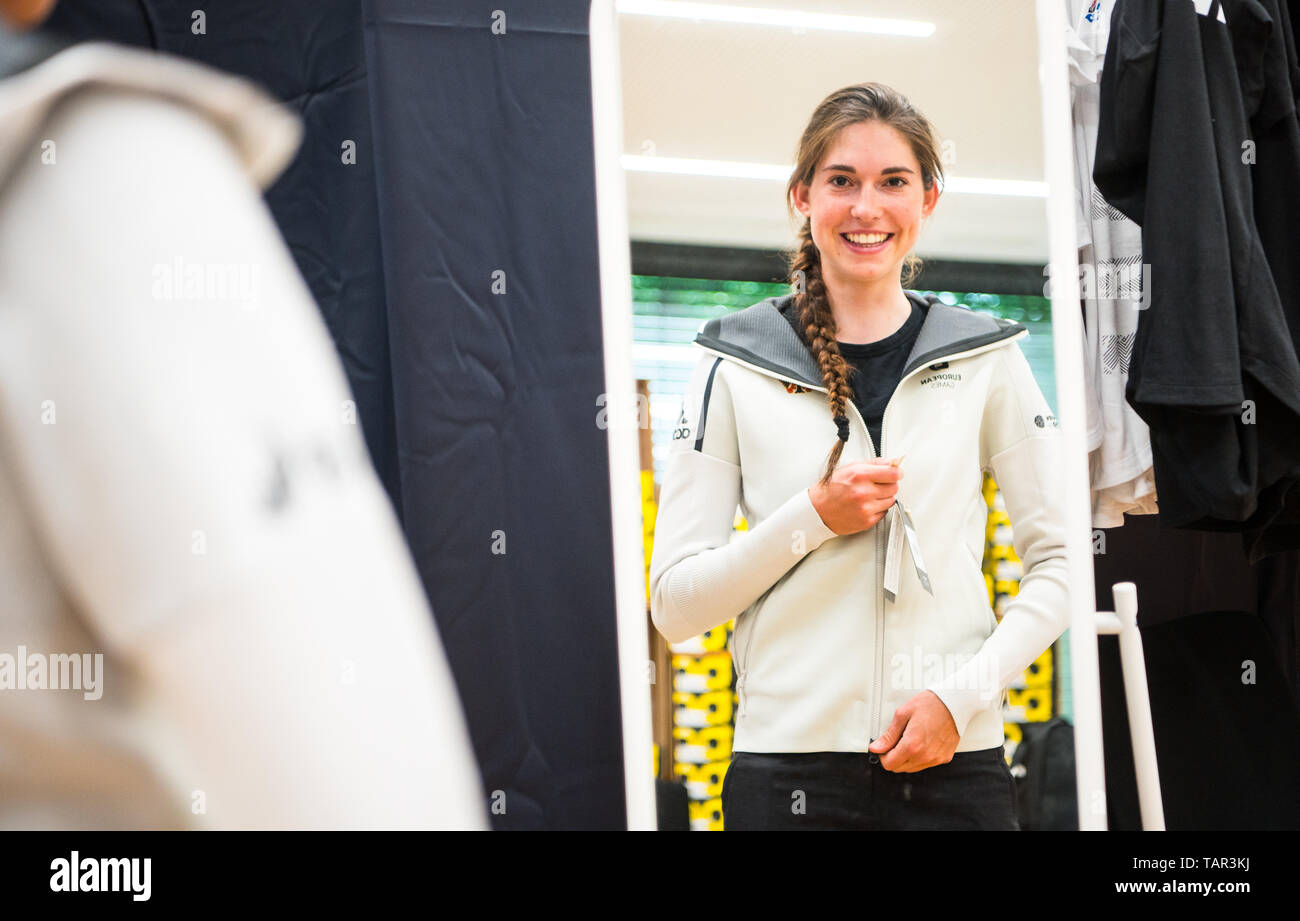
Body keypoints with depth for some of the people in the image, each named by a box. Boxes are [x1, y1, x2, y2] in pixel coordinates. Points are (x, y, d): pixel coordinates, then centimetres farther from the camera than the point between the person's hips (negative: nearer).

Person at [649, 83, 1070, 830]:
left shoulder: (986, 360, 5)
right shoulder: (738, 368, 3)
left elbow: (1060, 563, 4)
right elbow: (675, 603, 1)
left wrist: (963, 695, -9)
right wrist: (813, 519, -11)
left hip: (955, 765, 1)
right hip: (789, 765, -1)